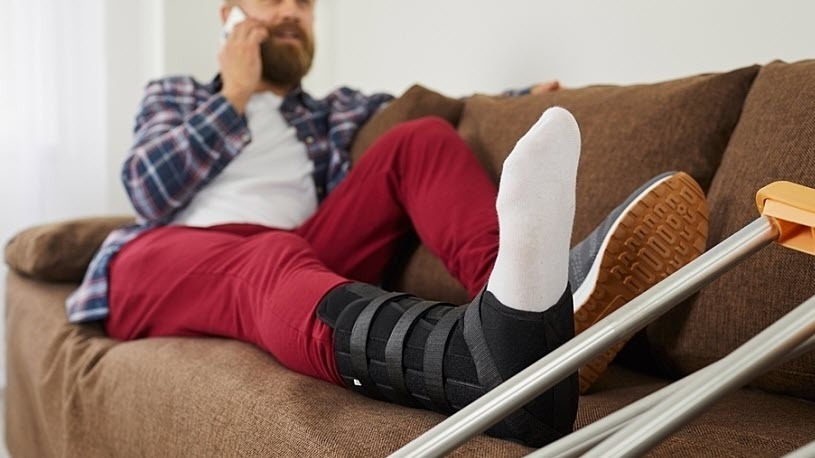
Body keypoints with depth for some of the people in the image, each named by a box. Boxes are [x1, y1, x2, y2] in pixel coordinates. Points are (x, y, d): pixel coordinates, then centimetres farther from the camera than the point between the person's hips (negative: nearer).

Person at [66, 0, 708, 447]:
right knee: (270, 260, -39)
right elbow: (150, 194, 5)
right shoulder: (172, 96, 23)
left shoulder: (337, 114, 29)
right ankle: (492, 352, -72)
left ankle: (533, 285, -44)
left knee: (422, 141, -12)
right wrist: (235, 99, 8)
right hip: (167, 261, -2)